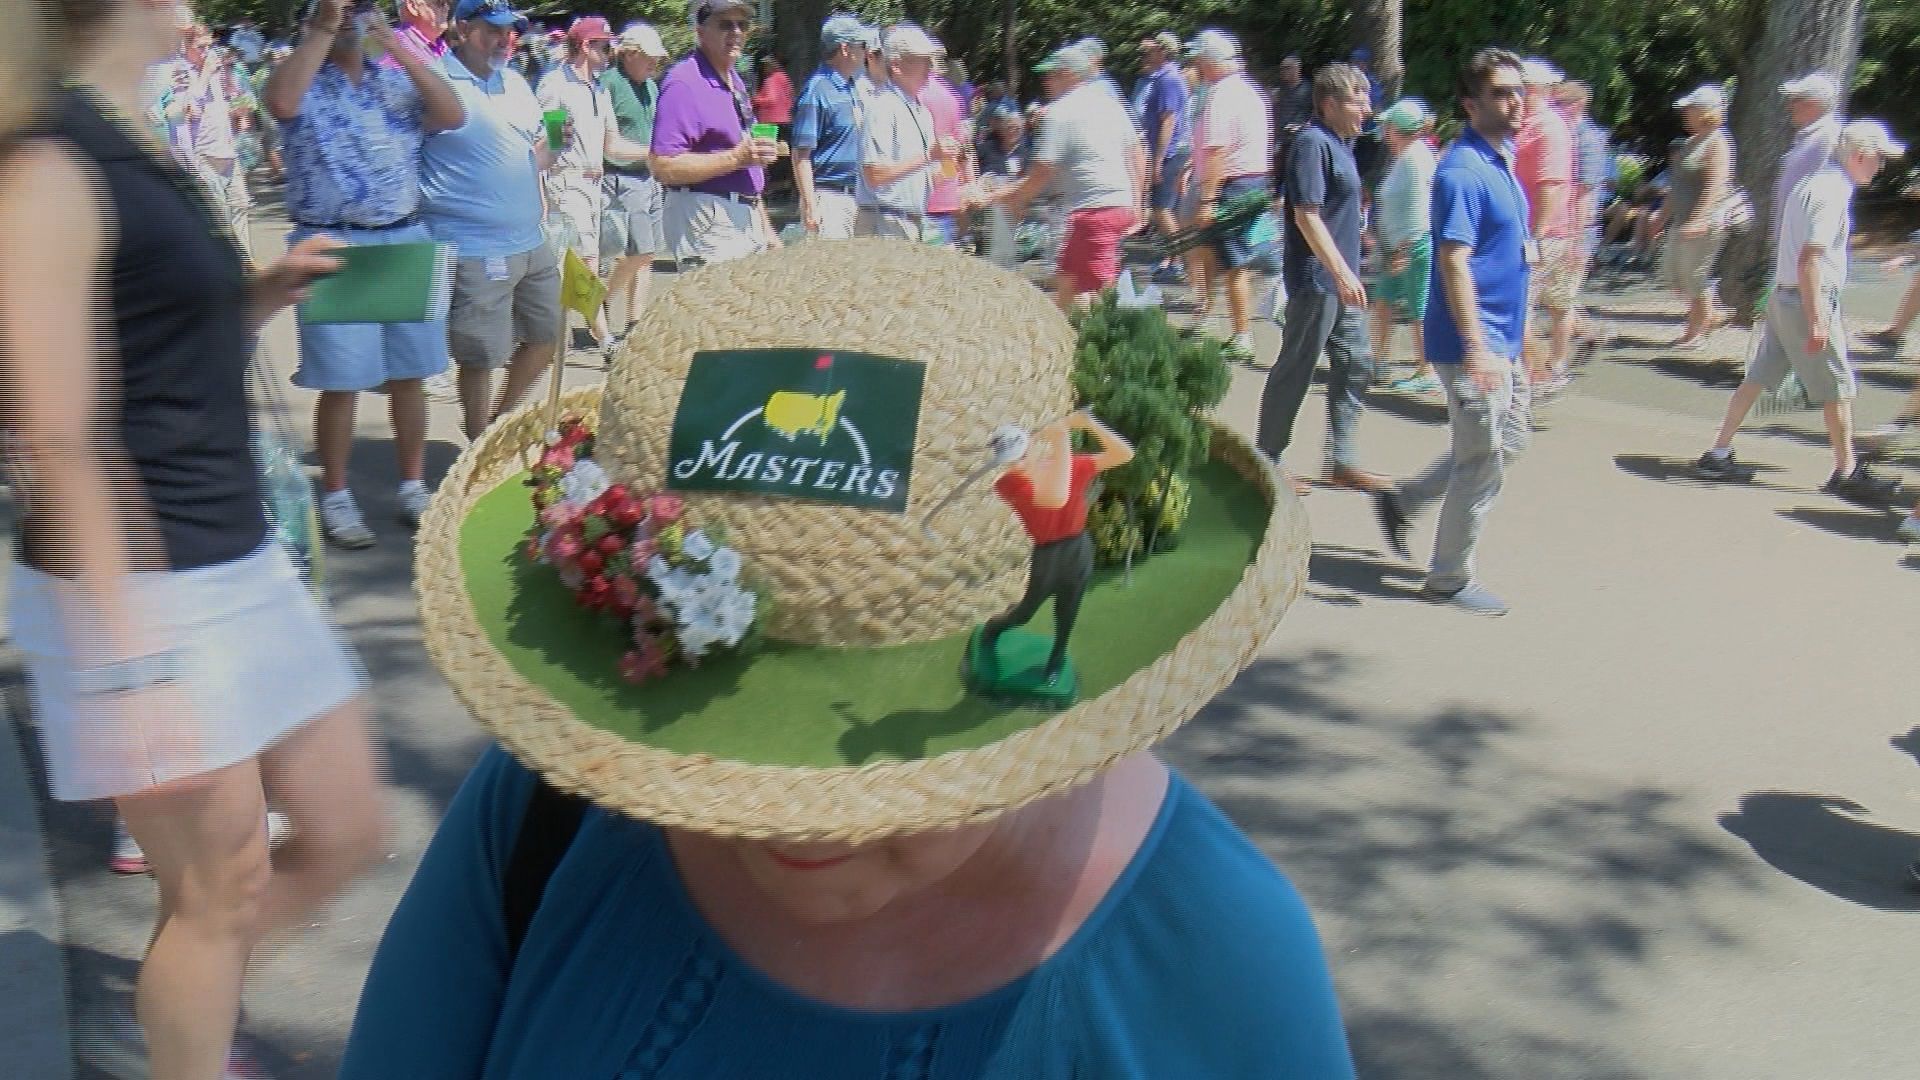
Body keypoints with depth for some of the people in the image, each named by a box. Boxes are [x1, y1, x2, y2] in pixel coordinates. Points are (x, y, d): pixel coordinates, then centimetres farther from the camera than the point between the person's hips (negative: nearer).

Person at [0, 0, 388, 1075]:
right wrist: (137, 675, -23)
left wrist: (264, 294, 4)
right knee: (223, 893, 5)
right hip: (138, 590, -9)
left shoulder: (148, 154, 12)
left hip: (241, 563, 9)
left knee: (347, 833, 15)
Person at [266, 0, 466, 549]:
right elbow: (280, 103, -22)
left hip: (405, 242, 3)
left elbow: (453, 117, -6)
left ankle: (414, 487, 21)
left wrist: (397, 47, -10)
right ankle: (336, 498, 12)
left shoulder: (399, 80, 10)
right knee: (340, 382, 0)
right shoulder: (305, 84, 1)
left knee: (408, 375, 9)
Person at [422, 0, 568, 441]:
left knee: (546, 335, 17)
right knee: (481, 357, 1)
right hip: (475, 250, -8)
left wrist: (553, 147, 3)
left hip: (531, 240, 8)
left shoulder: (515, 83, 14)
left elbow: (538, 152, 22)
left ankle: (501, 422, 36)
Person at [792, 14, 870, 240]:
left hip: (855, 194, 9)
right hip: (827, 195, -9)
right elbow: (801, 154, -17)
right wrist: (810, 206, -21)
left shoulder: (852, 88, 14)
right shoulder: (817, 90, -13)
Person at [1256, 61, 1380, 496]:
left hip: (1340, 280, 10)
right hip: (1316, 278, -10)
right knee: (1295, 370, -1)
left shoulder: (1340, 143, 14)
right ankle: (1267, 462, 11)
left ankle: (1343, 462, 19)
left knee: (1354, 365, 12)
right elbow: (1307, 216, -22)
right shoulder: (1312, 143, -16)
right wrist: (1342, 273, -25)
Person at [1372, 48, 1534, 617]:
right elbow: (1454, 261, -24)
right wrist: (1476, 348, -29)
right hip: (1474, 345, -10)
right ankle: (1450, 578, 14)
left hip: (1503, 341, 10)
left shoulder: (1501, 163, 12)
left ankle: (1403, 500, 28)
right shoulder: (1462, 171, -18)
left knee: (1511, 439, 20)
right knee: (1482, 463, -1)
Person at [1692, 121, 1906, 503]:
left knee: (1758, 376, 11)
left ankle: (1718, 454, 13)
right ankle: (1847, 473, 12)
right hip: (1810, 300, -9)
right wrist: (1817, 322, -25)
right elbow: (1809, 259, -24)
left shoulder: (1813, 184, 13)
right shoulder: (1832, 192, -17)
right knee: (1837, 387, 2)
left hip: (1784, 296, 9)